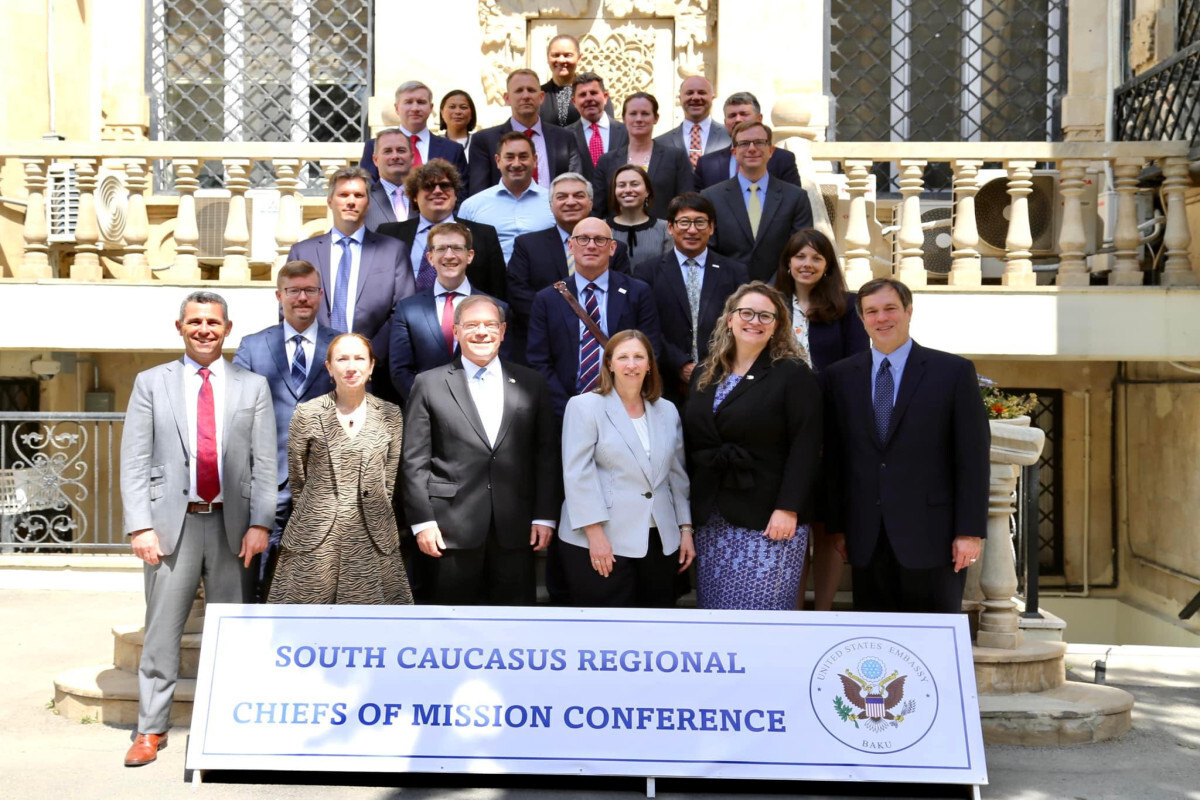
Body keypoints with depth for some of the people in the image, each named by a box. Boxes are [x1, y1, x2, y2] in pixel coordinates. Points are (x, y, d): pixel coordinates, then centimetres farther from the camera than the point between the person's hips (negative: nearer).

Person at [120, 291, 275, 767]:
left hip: (233, 524, 1)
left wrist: (259, 524, -7)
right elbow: (134, 462, 3)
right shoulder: (151, 383, 8)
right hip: (172, 522, 0)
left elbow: (264, 464, 3)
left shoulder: (253, 386, 8)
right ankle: (151, 729, 16)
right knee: (161, 630, 3)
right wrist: (140, 526, -7)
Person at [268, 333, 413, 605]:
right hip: (316, 538, -1)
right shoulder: (307, 414, -3)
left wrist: (369, 513, 13)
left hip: (373, 538, 1)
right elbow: (296, 478, 7)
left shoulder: (390, 415, 3)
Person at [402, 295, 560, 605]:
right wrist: (423, 521, -6)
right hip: (451, 528, -2)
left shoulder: (531, 383, 9)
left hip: (515, 527, 2)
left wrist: (544, 516, 2)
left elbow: (546, 455, 8)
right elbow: (415, 461, 1)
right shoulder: (429, 384, 3)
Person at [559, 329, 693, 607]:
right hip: (602, 541, -5)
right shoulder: (584, 406, -3)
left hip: (660, 542, 5)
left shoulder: (667, 411, 13)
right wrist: (595, 533, -16)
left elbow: (677, 475, 16)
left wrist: (686, 529, 10)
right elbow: (578, 475, -10)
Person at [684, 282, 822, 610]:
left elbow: (805, 446, -11)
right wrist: (688, 510, 10)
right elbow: (693, 443, 15)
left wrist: (788, 509, -18)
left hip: (769, 521, -5)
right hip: (711, 521, 6)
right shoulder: (704, 375, 13)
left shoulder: (793, 374, -4)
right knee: (713, 613, 9)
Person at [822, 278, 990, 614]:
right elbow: (833, 458, 9)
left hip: (930, 535, -2)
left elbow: (973, 457, -3)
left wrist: (970, 532, -7)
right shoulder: (840, 376, 8)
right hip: (866, 541, 3)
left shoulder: (954, 371, 0)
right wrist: (836, 525, 6)